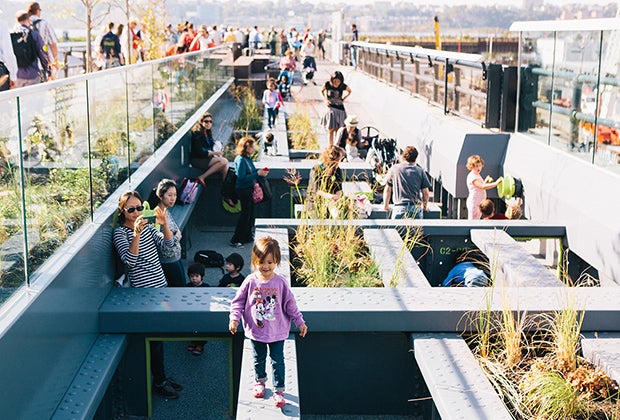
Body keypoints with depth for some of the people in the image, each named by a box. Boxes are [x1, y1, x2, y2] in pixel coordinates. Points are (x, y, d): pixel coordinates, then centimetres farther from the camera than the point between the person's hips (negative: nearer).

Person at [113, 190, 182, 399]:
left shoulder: (147, 226, 10)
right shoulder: (120, 232, -11)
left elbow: (167, 243, -1)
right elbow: (130, 260, -24)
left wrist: (164, 224, -18)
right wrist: (136, 233, -35)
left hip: (160, 284, 7)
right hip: (143, 290, -7)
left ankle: (161, 375, 28)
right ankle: (159, 382, 13)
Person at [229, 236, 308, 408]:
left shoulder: (281, 282, -12)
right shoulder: (250, 281, -12)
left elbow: (290, 304, -2)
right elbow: (238, 301, -3)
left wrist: (300, 322, -1)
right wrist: (234, 318, -15)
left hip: (277, 331, -1)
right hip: (256, 330, 1)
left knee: (277, 361, 7)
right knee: (259, 358, 21)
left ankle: (279, 390, 21)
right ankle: (260, 381, 46)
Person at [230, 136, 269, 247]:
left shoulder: (248, 158, 7)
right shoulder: (240, 160, -21)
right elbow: (242, 177, -25)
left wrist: (260, 170, 1)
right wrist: (257, 173, -23)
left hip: (250, 188, 9)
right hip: (243, 189, -9)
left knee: (250, 213, 17)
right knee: (245, 213, -5)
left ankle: (247, 236, 30)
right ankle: (235, 240, 2)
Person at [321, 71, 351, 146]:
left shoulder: (343, 86, -10)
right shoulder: (327, 84, -10)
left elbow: (349, 91, 12)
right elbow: (321, 91, 10)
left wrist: (343, 99, 0)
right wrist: (325, 99, -3)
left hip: (340, 110, 0)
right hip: (331, 109, 0)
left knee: (338, 130, -2)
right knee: (331, 130, 1)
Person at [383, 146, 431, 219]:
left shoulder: (394, 169, 7)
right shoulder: (420, 171, 7)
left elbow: (387, 190, 15)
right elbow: (425, 193, 9)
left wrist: (386, 205, 29)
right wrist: (424, 206, 26)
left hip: (400, 208, -1)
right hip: (416, 208, 1)